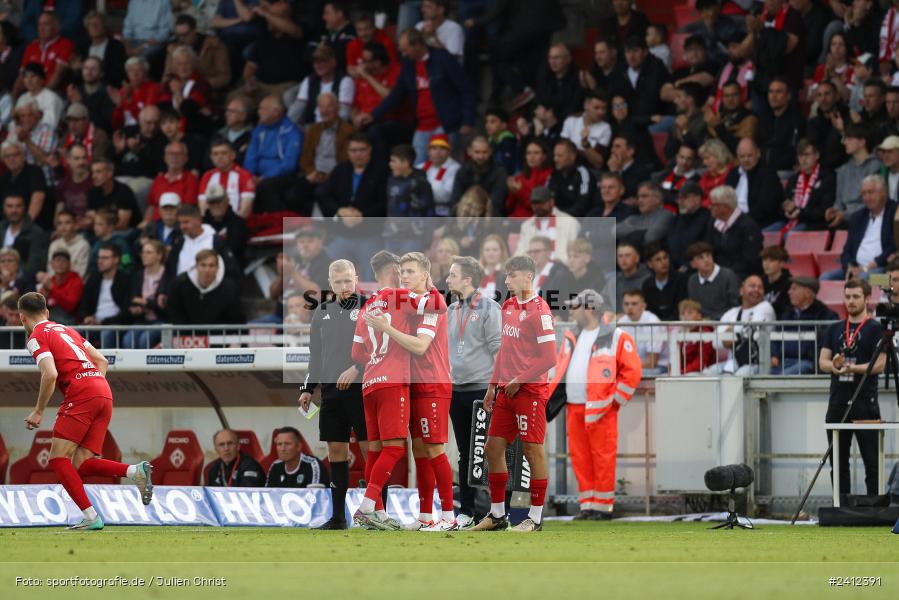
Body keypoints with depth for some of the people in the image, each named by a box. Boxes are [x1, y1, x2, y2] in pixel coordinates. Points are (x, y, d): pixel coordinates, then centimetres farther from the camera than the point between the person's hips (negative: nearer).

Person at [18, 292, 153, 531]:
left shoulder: (37, 338, 2)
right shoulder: (66, 330, 28)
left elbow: (50, 374, -13)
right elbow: (102, 361, 26)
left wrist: (38, 412, -5)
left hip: (81, 394, -8)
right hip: (104, 393, 8)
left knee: (58, 459, -4)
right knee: (81, 464, 4)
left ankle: (90, 517, -16)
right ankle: (136, 471, -17)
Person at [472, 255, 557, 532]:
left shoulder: (539, 311, -12)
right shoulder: (508, 306, 12)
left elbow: (549, 359, -15)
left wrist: (518, 382, -12)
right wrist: (494, 385, 19)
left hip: (530, 391, -8)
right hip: (507, 389, 8)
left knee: (533, 451, -3)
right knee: (494, 447, 8)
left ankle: (535, 518, 3)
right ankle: (497, 514, 16)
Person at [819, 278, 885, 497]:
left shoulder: (875, 329, -1)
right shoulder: (835, 329, 16)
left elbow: (879, 365, -9)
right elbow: (823, 362, 11)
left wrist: (852, 368, -23)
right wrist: (835, 366, -12)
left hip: (865, 403, -6)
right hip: (838, 402, 6)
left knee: (871, 461, -5)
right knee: (838, 461, 8)